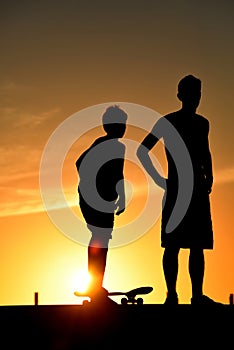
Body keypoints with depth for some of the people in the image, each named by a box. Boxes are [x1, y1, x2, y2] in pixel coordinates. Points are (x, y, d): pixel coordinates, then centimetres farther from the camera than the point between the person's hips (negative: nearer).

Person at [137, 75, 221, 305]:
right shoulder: (167, 122, -1)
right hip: (175, 190, -5)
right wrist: (159, 179, -4)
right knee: (172, 245, -3)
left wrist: (208, 176, 10)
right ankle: (171, 295, -1)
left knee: (198, 246, 4)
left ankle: (197, 295, 7)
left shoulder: (201, 124, 13)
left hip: (198, 190, 5)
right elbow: (142, 151, 0)